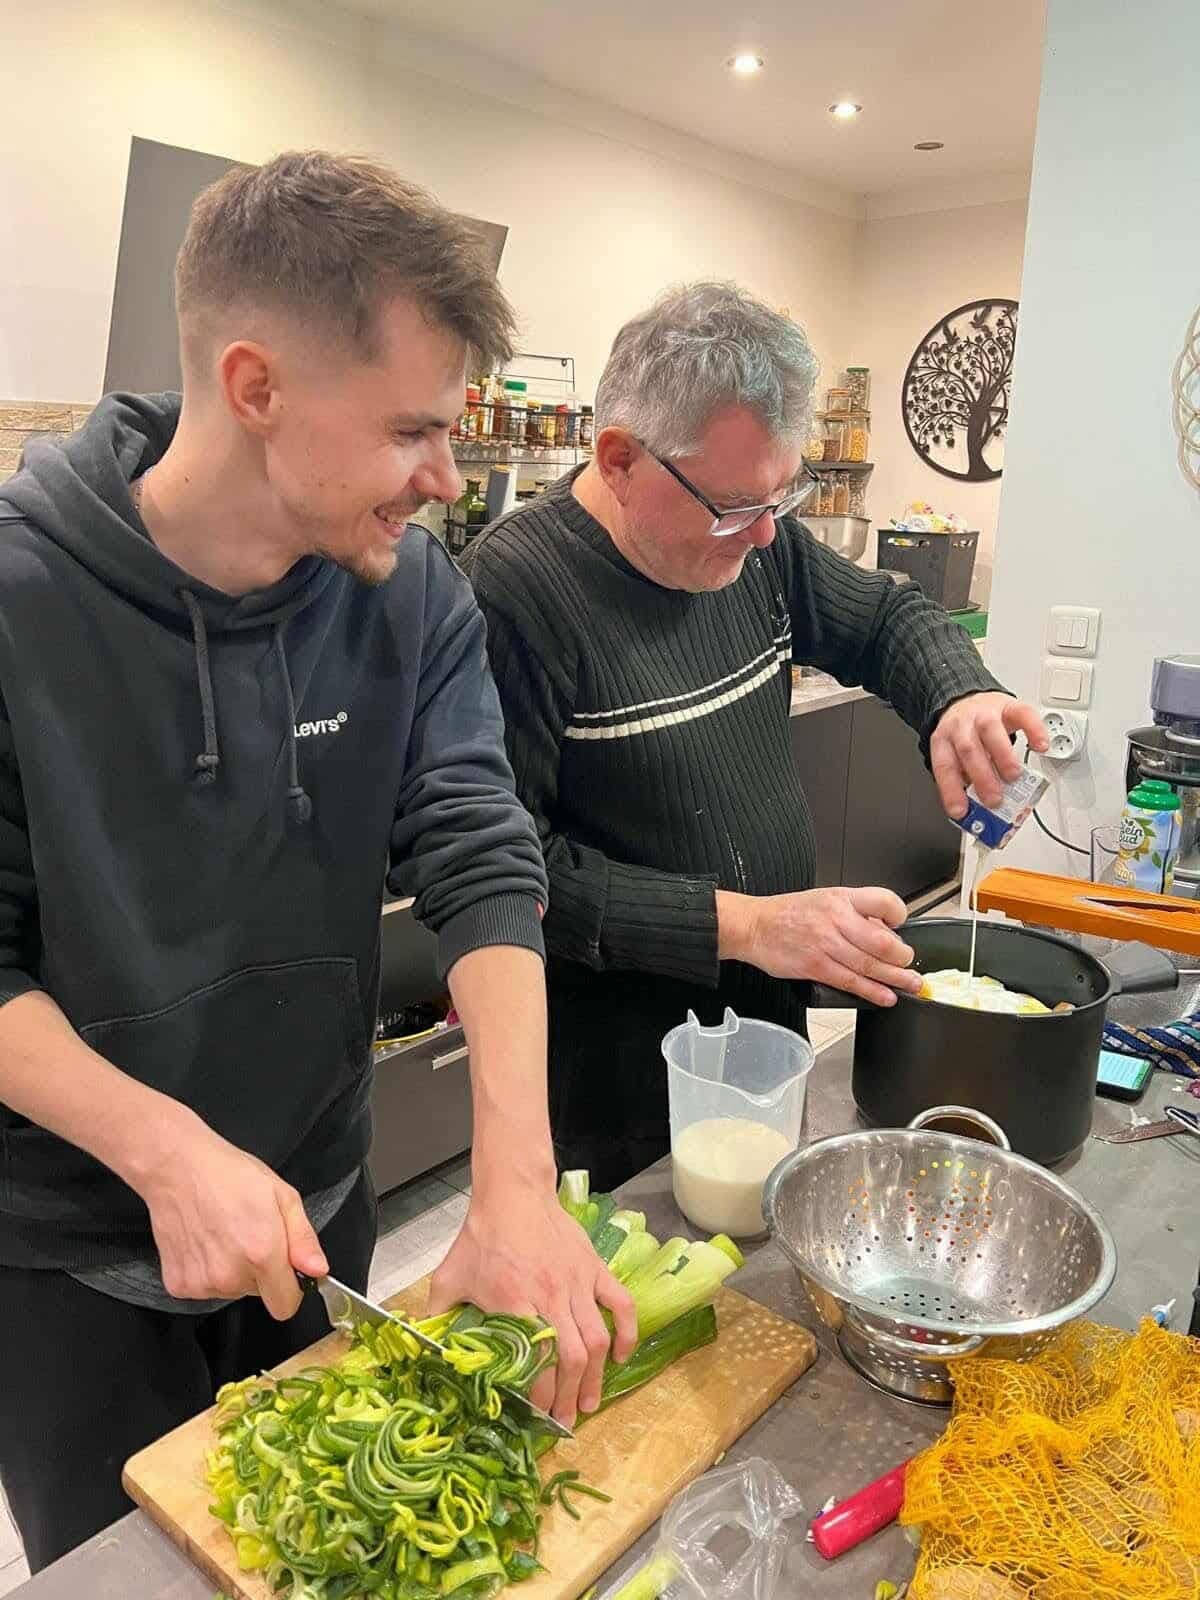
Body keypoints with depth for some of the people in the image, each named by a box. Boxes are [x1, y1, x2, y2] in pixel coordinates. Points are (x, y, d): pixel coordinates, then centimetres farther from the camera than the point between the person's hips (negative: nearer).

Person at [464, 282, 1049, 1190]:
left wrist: (959, 699, -8)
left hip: (769, 1013, 7)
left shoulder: (758, 542, -1)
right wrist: (738, 924, -26)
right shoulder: (516, 588, -23)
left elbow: (890, 620, 14)